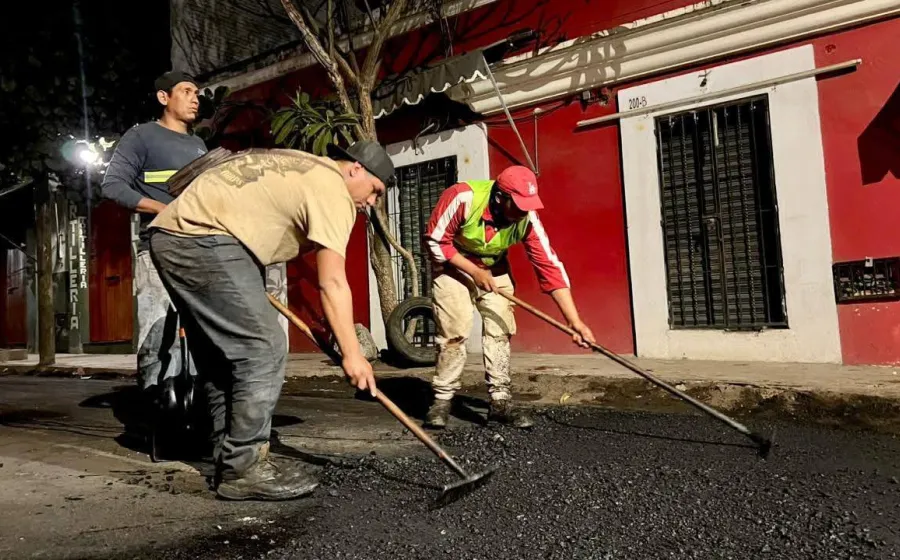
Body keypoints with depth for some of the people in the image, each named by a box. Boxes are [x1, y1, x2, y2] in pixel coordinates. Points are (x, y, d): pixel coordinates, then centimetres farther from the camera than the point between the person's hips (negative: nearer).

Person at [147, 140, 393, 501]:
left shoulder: (301, 169, 24)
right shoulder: (333, 191, -6)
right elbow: (332, 283, -13)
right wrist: (352, 353, -13)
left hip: (171, 234, 11)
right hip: (203, 240, -11)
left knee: (221, 353, 12)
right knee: (262, 349, -10)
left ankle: (231, 462, 19)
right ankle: (243, 469, -3)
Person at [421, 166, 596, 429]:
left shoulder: (527, 217, -23)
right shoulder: (462, 197, -33)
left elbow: (550, 266, -24)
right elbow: (435, 241, -21)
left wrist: (575, 320, -28)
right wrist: (474, 271, -26)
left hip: (494, 270, 3)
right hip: (452, 265, -3)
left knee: (500, 330, -5)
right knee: (454, 332, -12)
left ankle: (500, 400, 4)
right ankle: (442, 399, 1)